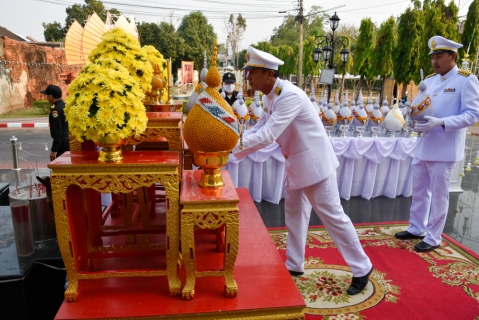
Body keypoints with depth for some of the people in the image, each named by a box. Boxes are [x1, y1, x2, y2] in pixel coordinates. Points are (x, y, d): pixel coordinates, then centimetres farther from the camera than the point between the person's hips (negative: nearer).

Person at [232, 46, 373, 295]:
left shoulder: (290, 96, -27)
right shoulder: (269, 98, 4)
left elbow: (268, 135, -32)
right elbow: (259, 129, 9)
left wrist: (232, 148, -28)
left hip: (314, 161, -10)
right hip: (296, 163, 10)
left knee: (332, 214, -2)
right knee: (294, 213, 16)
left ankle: (362, 268, 15)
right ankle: (294, 265, 30)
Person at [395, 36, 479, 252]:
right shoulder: (429, 80, 11)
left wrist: (440, 123, -26)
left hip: (444, 150, -6)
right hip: (423, 147, 6)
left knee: (438, 194, 5)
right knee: (419, 191, 16)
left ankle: (433, 238, 19)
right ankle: (416, 228, 32)